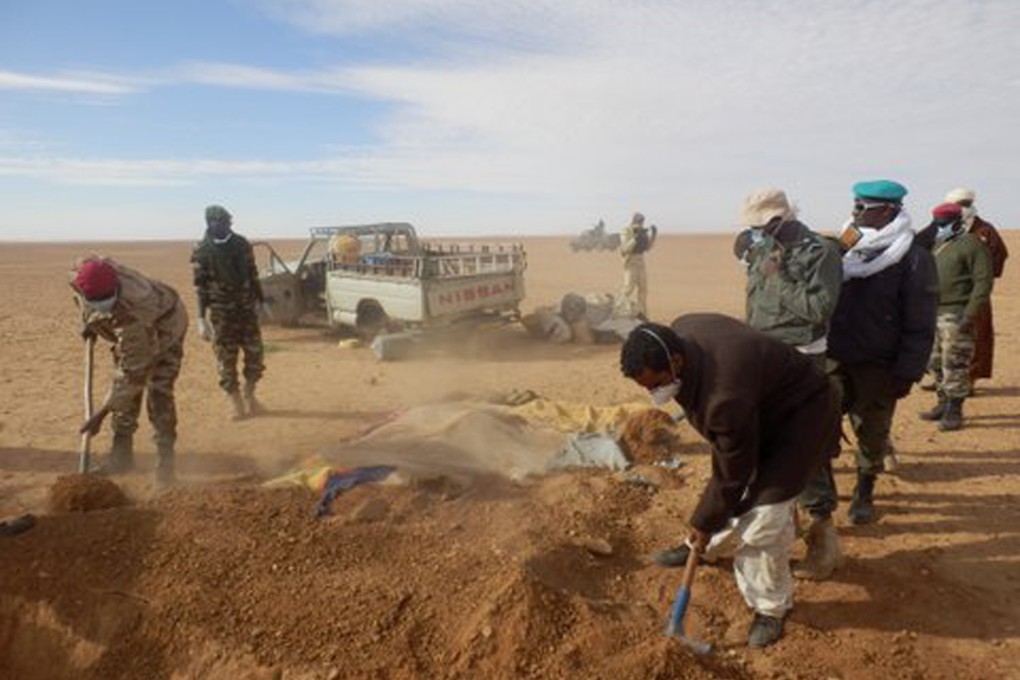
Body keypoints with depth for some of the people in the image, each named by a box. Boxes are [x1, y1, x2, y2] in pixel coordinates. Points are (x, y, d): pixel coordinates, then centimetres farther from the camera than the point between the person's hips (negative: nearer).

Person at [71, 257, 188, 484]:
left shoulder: (133, 314, -44)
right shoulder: (83, 274, -28)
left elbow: (132, 371, -37)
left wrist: (100, 415, -32)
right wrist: (89, 321, 6)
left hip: (164, 326, -7)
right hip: (128, 331, 7)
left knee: (158, 393, -17)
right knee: (125, 390, 6)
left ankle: (165, 461, -10)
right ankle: (121, 455, 16)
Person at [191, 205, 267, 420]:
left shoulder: (241, 244, 5)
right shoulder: (202, 251, -5)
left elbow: (253, 275, 13)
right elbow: (200, 287, -6)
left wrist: (261, 300, 14)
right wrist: (201, 318, -10)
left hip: (247, 307, 3)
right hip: (221, 311, -3)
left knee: (255, 354, 5)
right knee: (226, 358, 1)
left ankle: (249, 395, 24)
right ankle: (235, 401, 13)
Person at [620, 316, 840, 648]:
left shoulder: (726, 398, -41)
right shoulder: (678, 333, -17)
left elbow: (732, 475, -26)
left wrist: (704, 523, -12)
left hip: (801, 416, -8)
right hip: (761, 410, 8)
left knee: (764, 512, -12)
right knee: (732, 496, 16)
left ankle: (771, 607, 9)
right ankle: (704, 548, 41)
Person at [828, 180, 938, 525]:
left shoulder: (914, 259, -10)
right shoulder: (846, 249, 5)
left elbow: (919, 325, -10)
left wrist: (906, 374, -12)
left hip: (878, 368, -4)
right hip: (835, 361, 4)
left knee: (871, 433, 9)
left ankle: (864, 494, 30)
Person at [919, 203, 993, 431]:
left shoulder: (971, 245, -9)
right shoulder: (937, 245, 16)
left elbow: (983, 282, -14)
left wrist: (970, 314, -20)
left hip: (956, 315, -8)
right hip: (933, 313, 8)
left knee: (954, 365, -6)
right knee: (936, 363, 14)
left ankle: (954, 412, 1)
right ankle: (943, 404, 26)